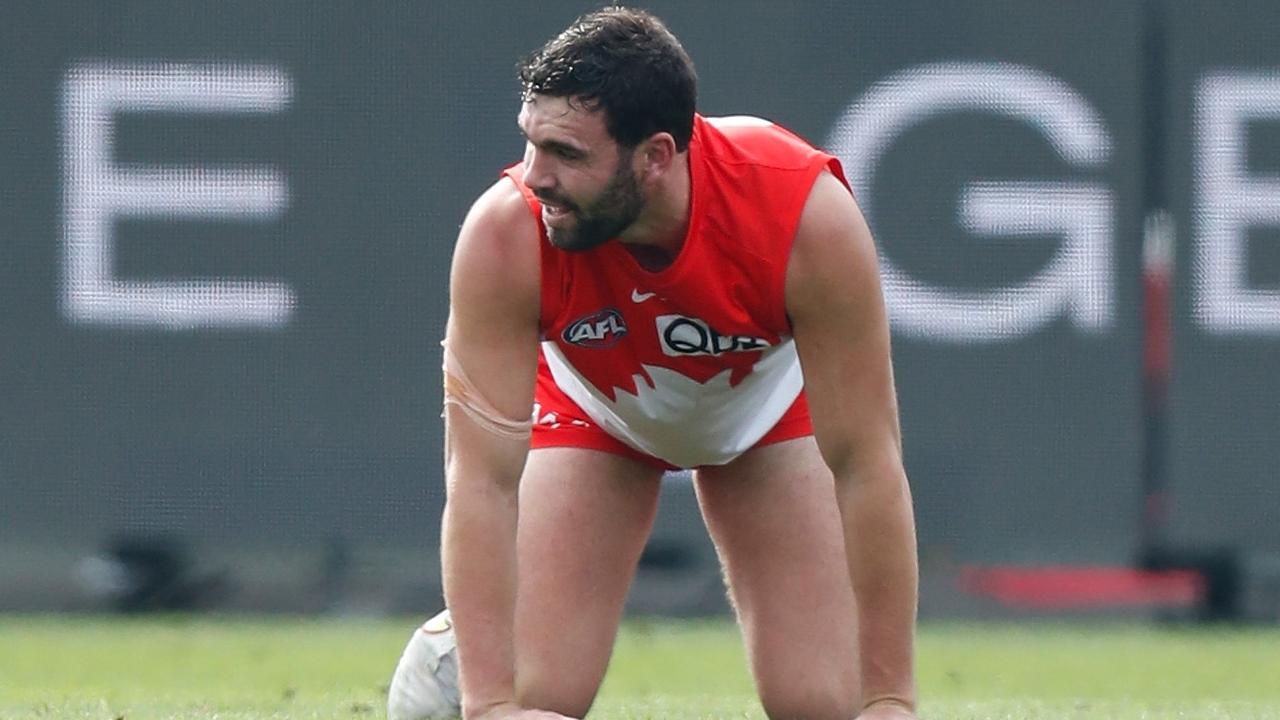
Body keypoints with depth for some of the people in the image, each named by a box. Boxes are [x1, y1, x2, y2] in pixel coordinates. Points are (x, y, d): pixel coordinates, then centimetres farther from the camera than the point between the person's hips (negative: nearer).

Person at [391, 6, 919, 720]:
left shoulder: (809, 214, -39)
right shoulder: (505, 235, -38)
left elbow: (865, 467, -32)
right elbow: (483, 479, -35)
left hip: (769, 406, 0)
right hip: (589, 409, 0)